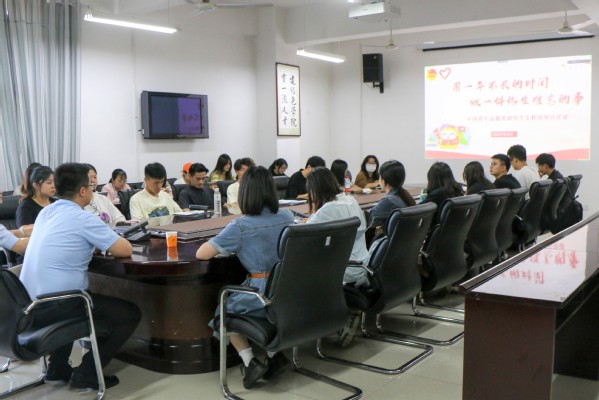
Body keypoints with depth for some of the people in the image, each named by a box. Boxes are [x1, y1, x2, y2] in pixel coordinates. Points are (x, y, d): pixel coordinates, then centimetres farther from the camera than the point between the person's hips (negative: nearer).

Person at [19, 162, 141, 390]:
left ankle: (57, 368, 32)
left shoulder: (45, 212, 11)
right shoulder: (83, 218, -13)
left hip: (27, 305, 9)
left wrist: (97, 243, 13)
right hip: (53, 308, -8)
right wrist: (107, 241, 11)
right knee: (130, 314, 5)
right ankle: (87, 374, 6)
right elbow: (125, 250, -10)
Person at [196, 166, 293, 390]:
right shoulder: (288, 217, 2)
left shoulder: (240, 226, -14)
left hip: (262, 296, -5)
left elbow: (201, 254, -11)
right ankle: (273, 354, 18)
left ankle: (250, 361, 8)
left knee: (225, 310, 25)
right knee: (235, 301, 33)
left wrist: (223, 248, 9)